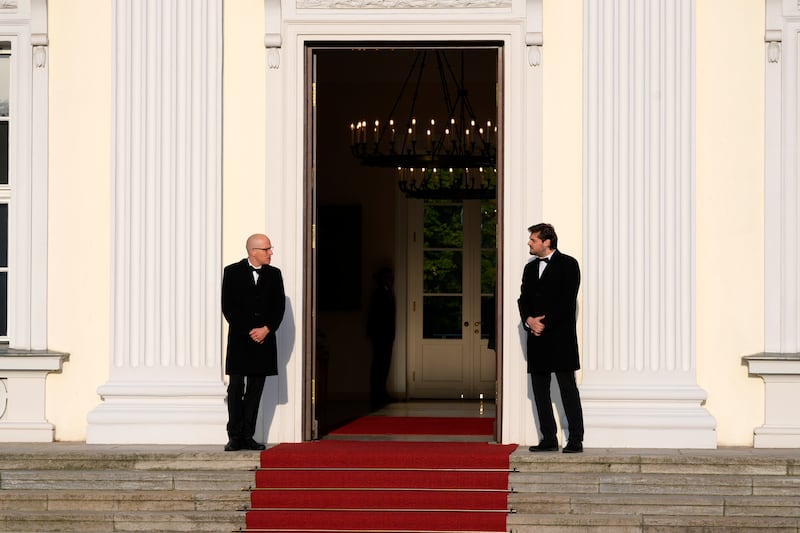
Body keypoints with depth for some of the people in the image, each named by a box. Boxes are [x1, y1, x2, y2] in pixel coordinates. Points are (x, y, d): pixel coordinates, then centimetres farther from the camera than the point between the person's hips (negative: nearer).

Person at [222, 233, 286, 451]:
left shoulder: (274, 274, 10)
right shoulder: (232, 272, 1)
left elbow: (279, 306, 7)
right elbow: (228, 307, -4)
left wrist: (266, 329, -8)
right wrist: (248, 331, -10)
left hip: (264, 339, 3)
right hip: (239, 339, -3)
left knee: (255, 389, 4)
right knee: (236, 388, -5)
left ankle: (248, 436, 7)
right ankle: (235, 437, -2)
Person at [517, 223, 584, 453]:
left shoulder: (567, 264, -2)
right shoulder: (530, 268, 18)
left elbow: (567, 300, -10)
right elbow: (523, 299, 13)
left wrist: (544, 323, -14)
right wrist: (529, 320, -7)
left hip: (560, 335, -7)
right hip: (537, 338, 7)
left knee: (568, 387, -6)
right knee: (539, 388, 5)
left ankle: (575, 440, -6)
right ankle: (548, 439, 10)